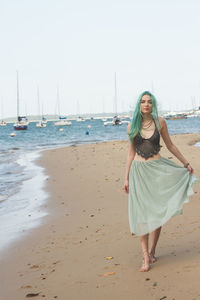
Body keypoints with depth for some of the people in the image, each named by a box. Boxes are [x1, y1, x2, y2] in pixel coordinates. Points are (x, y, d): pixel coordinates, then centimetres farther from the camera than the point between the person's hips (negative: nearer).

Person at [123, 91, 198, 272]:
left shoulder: (160, 122, 1)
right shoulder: (132, 126, 3)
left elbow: (170, 145, 12)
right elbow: (131, 153, 9)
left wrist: (186, 162, 17)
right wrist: (127, 178, 7)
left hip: (157, 170, 0)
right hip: (139, 171, 0)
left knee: (157, 212, 2)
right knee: (141, 213, -3)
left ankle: (152, 252, 17)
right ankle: (146, 257, 1)